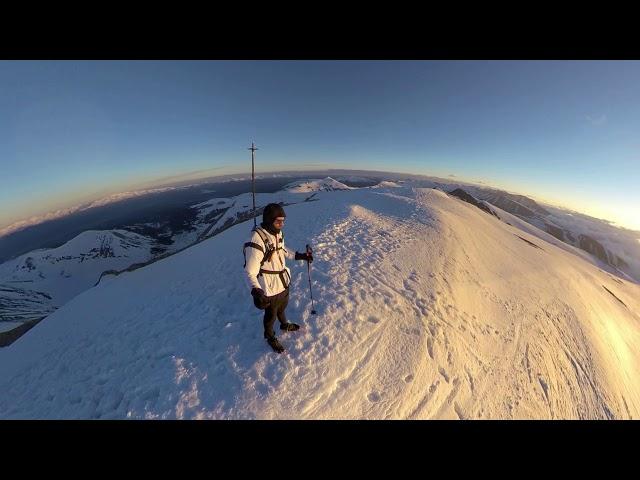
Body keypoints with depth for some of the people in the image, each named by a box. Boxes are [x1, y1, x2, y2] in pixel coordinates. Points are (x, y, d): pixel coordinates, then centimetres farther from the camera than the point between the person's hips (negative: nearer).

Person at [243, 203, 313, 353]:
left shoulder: (278, 233, -7)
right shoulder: (257, 241, -32)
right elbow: (250, 272, -28)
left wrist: (300, 256, 10)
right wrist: (256, 292, -41)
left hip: (284, 281, 7)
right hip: (270, 288, -6)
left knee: (282, 306, 31)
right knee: (271, 315, 20)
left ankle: (284, 325, 61)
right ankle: (270, 337, 50)